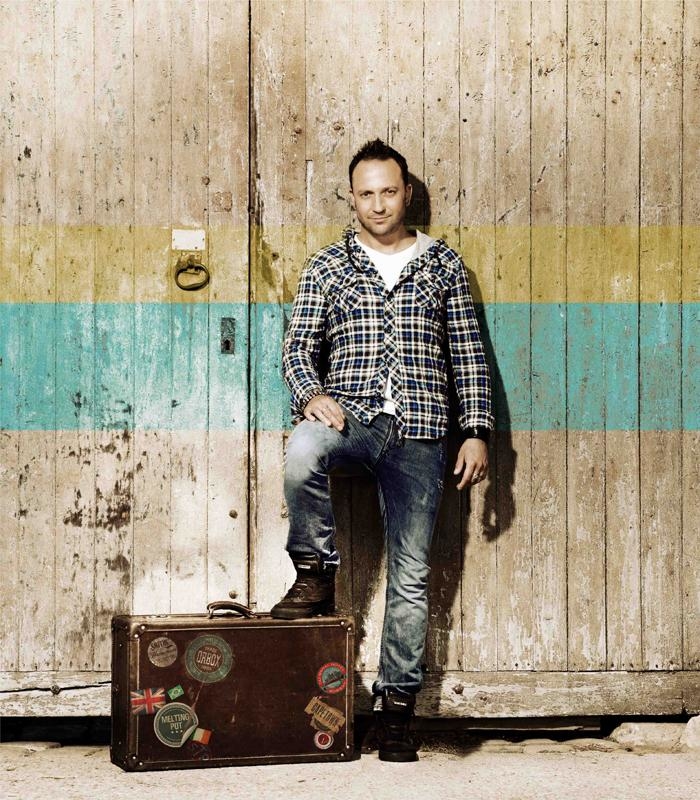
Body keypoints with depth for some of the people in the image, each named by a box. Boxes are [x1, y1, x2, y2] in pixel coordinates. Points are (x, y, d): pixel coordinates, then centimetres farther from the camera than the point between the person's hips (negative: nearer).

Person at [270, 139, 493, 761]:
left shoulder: (443, 264, 11)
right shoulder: (327, 266, 10)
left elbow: (469, 354, 11)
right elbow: (298, 346, 6)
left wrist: (478, 431, 2)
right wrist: (311, 393, -16)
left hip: (419, 431, 0)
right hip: (350, 413, 0)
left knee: (411, 574, 1)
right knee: (302, 451, -37)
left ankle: (398, 702, 11)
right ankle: (318, 575, -13)